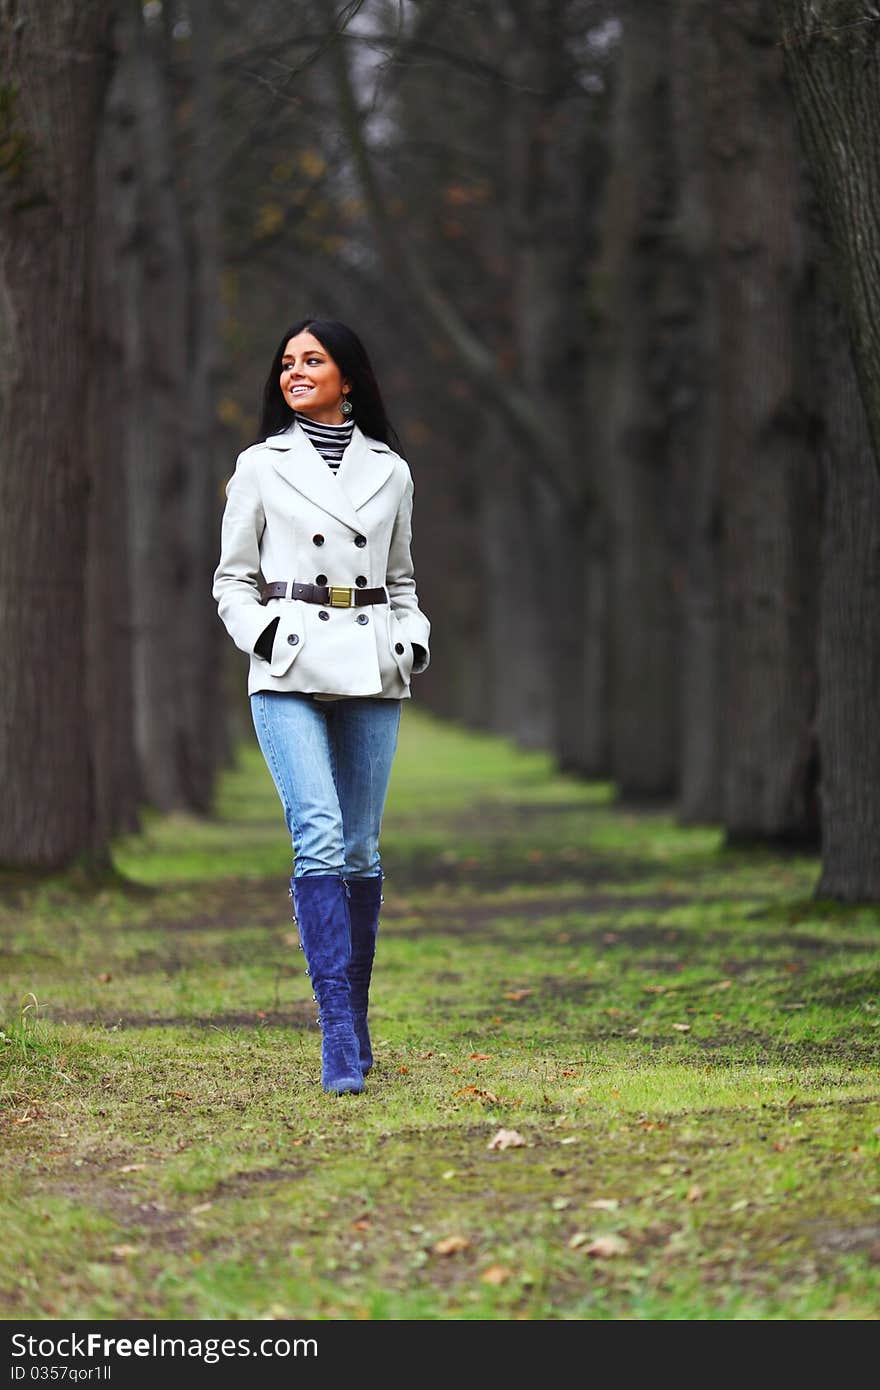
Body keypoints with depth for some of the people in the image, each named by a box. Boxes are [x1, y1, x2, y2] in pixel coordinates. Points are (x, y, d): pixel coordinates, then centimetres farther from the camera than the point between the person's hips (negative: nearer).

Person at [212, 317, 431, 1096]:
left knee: (360, 849, 5)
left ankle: (355, 1024, 18)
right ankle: (339, 1036, -19)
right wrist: (263, 636, -10)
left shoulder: (390, 470, 12)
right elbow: (233, 580, 9)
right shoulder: (261, 467, 6)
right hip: (289, 672, -3)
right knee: (319, 837, -17)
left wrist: (414, 641, 2)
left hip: (372, 672, 3)